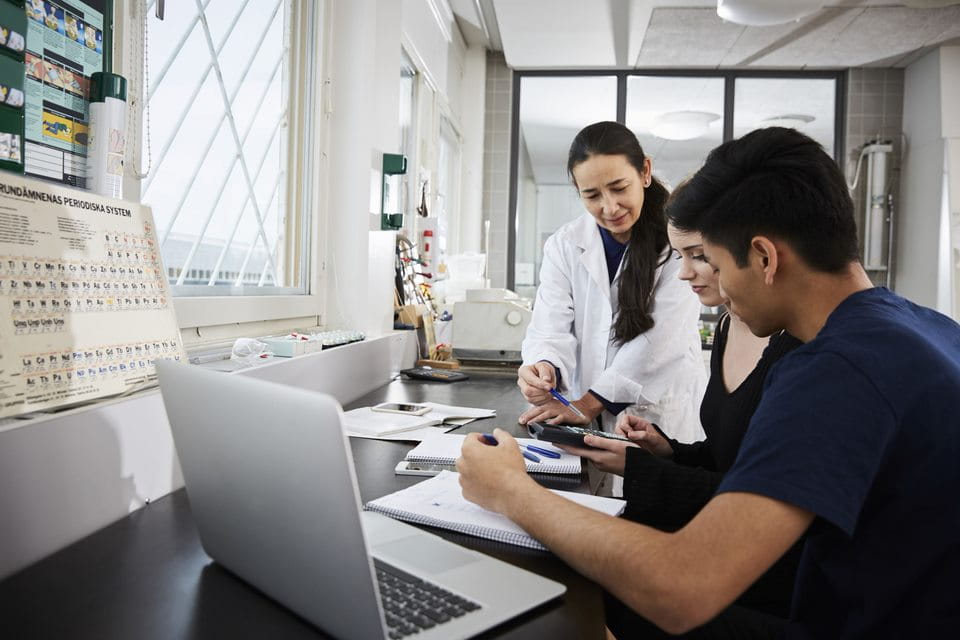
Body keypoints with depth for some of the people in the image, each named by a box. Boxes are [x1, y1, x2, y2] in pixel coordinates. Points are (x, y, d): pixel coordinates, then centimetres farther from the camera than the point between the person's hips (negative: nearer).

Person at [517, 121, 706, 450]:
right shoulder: (564, 245, 5)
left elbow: (661, 336, -12)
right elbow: (551, 330, -3)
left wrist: (591, 402, -16)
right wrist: (544, 368, -25)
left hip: (661, 420, -2)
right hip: (583, 420, 2)